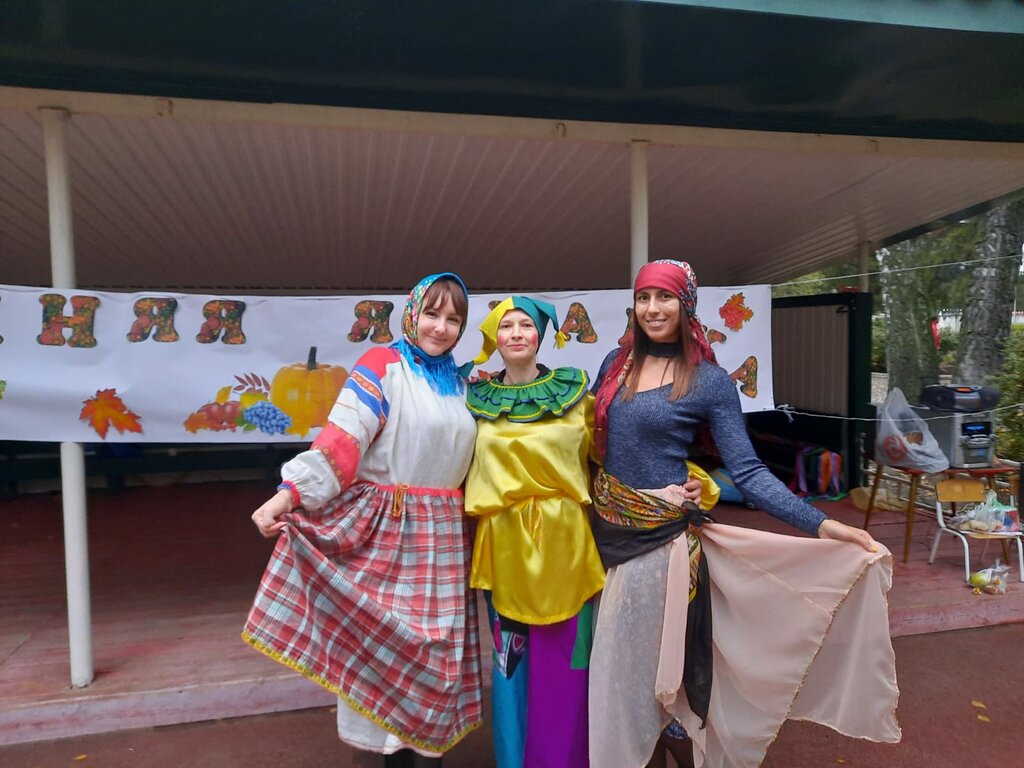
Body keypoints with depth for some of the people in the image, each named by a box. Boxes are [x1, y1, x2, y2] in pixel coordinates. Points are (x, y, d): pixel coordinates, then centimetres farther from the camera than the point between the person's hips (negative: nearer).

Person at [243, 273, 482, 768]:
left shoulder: (461, 385, 13)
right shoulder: (383, 365, -6)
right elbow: (341, 439, -17)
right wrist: (289, 494, -27)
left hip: (442, 537, 6)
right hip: (384, 529, -5)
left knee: (436, 649, 11)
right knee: (382, 639, 4)